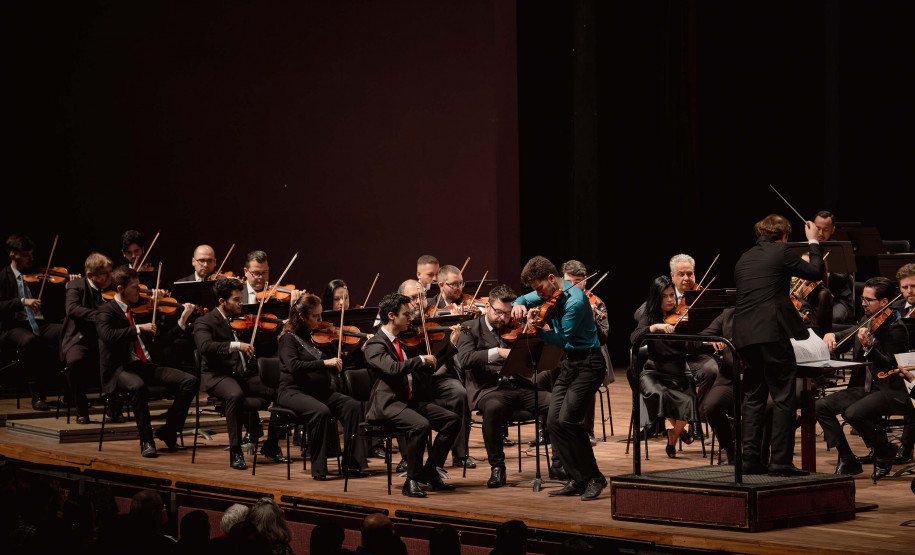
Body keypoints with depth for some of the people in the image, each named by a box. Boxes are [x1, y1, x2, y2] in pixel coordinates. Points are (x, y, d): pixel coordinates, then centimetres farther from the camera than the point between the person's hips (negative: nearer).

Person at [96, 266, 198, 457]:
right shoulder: (106, 311, -2)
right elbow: (107, 335, -25)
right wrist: (139, 328, -26)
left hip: (146, 366, 7)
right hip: (121, 368, -6)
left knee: (190, 381, -12)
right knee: (138, 386, -41)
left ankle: (168, 431, -1)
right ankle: (146, 440, -26)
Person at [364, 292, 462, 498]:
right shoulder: (375, 345, -8)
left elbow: (428, 368, 26)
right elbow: (393, 368, -27)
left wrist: (451, 344, 22)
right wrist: (421, 359, -19)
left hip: (412, 401, 8)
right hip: (387, 404, -8)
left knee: (452, 419, -9)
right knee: (420, 424, -33)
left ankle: (429, 471, 0)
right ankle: (412, 480, -18)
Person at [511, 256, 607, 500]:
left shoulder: (575, 300, -20)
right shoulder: (550, 294, 6)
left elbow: (562, 339, -19)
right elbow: (523, 300, 24)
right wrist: (519, 304, 1)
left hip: (588, 364, -9)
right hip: (569, 363, 9)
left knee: (567, 420, -18)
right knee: (553, 422, 1)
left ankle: (594, 478, -5)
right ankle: (578, 480, 8)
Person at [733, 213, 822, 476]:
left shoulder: (743, 259, 17)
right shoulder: (782, 252, -1)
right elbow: (816, 272, 7)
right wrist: (813, 242, 21)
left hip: (744, 336, 6)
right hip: (772, 333, -6)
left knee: (753, 397, 13)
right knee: (783, 398, -2)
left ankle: (750, 459, 9)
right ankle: (781, 461, -4)